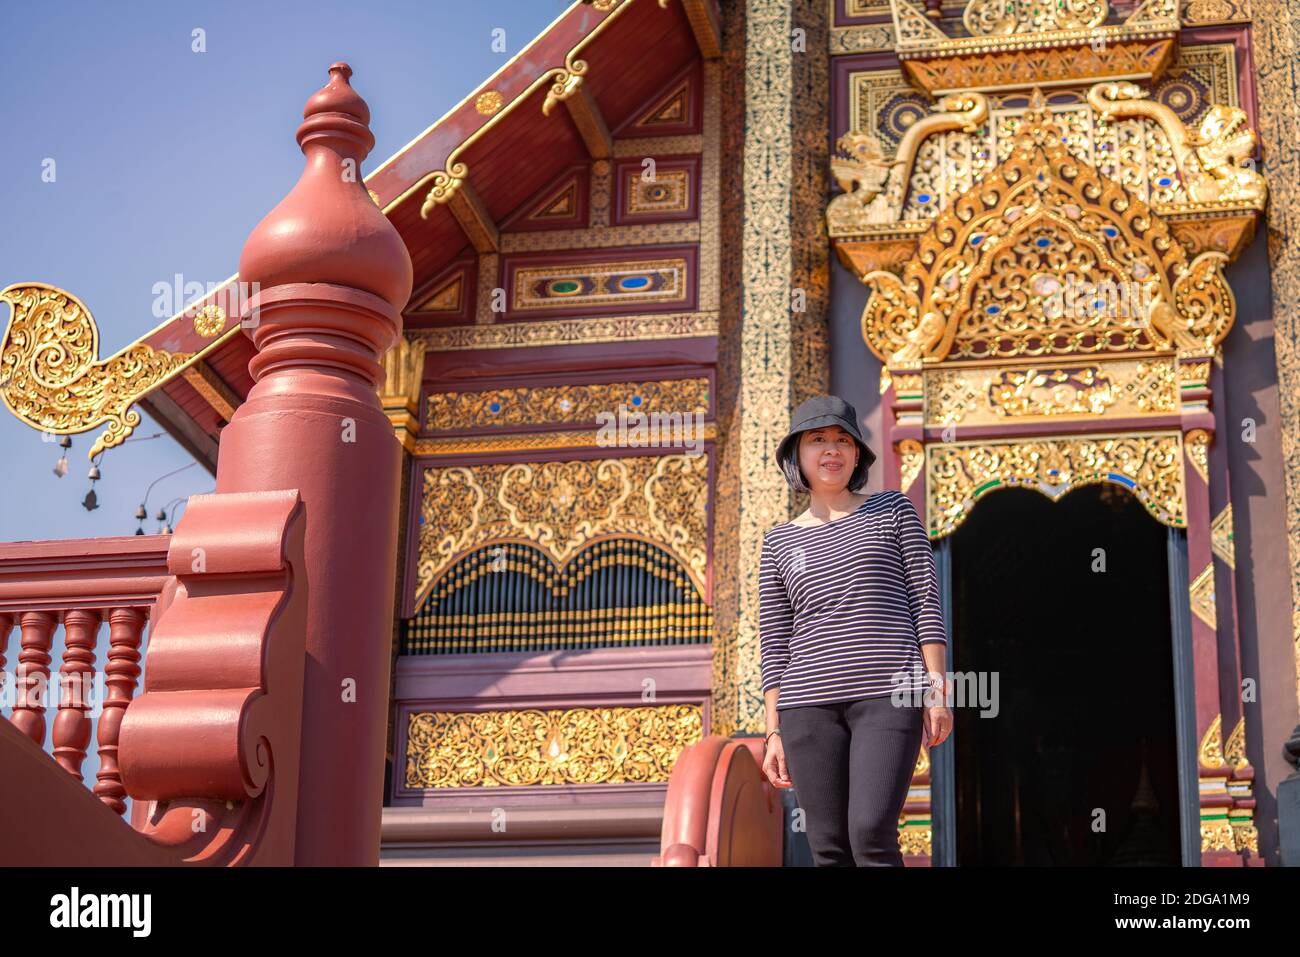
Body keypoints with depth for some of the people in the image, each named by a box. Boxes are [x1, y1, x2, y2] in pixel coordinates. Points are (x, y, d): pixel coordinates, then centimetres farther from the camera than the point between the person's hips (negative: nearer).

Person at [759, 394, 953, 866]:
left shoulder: (892, 509, 10)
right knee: (829, 849, -3)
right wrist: (774, 733, 5)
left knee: (871, 834, -18)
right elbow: (774, 645, 12)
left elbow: (926, 600, 4)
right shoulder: (780, 541, 14)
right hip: (810, 704, 2)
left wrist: (937, 691, -6)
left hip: (890, 695, -2)